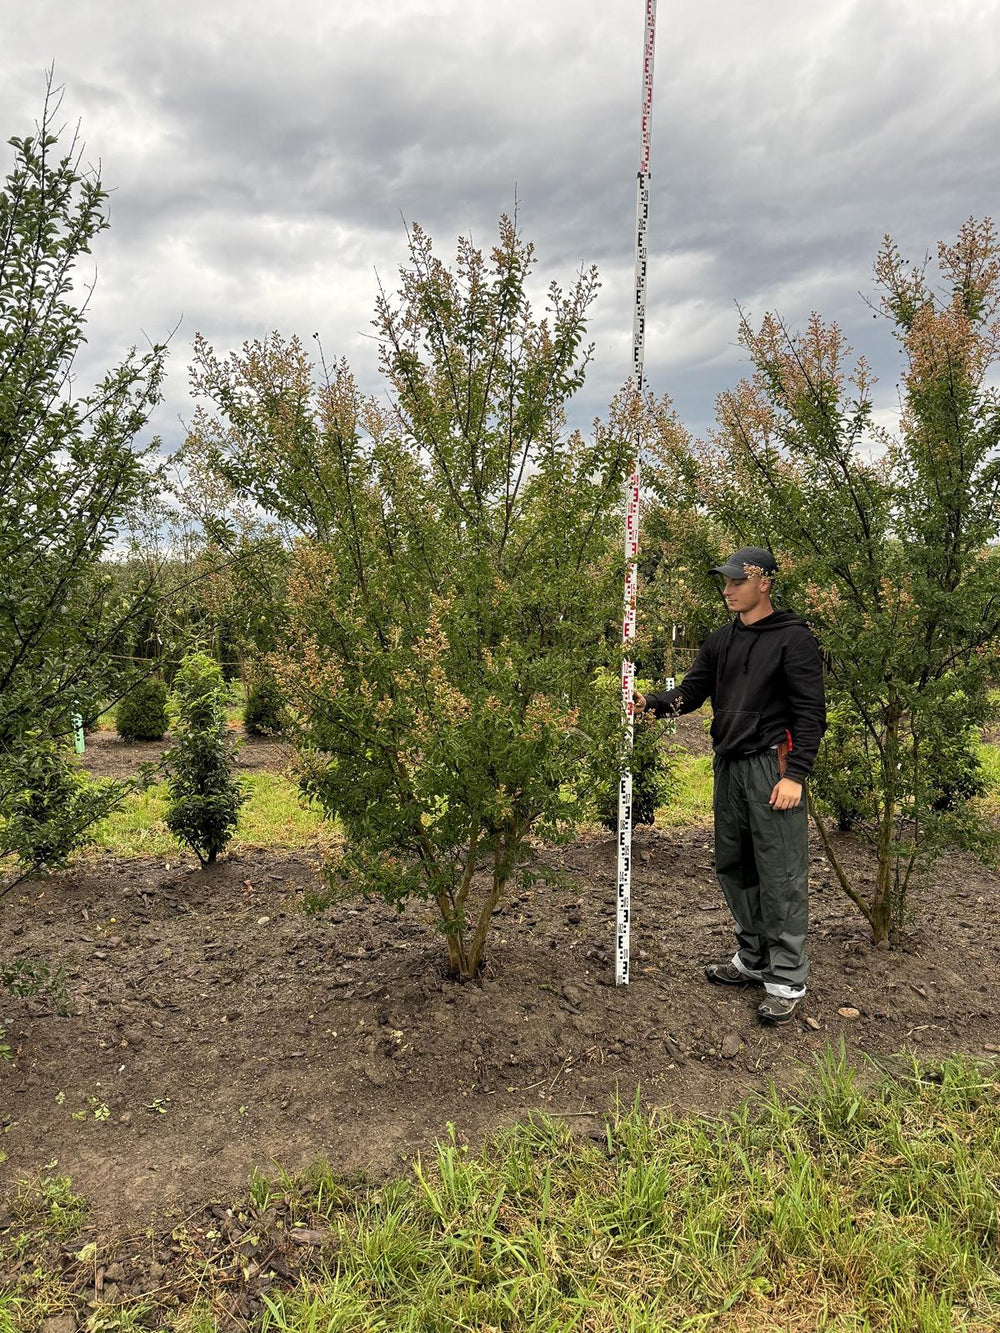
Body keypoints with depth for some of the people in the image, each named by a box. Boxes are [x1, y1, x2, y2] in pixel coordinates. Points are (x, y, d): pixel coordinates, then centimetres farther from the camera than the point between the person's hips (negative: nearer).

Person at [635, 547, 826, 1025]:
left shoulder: (793, 637, -6)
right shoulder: (720, 640, 15)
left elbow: (810, 711, -10)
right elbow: (691, 691, 11)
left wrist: (795, 774, -16)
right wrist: (652, 701, -9)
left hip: (772, 765, -7)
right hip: (728, 765, 7)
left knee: (779, 874, -4)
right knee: (733, 866, 14)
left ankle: (787, 980, 7)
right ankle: (753, 960, 29)